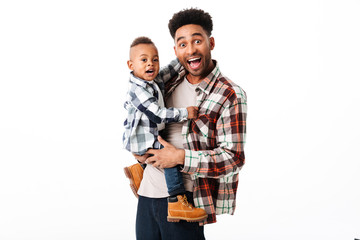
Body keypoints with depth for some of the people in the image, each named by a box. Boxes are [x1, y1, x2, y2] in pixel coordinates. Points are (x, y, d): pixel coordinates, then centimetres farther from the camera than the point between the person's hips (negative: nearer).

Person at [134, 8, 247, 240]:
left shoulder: (230, 96, -12)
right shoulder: (172, 82, 7)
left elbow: (233, 158, -16)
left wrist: (180, 157, -20)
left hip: (182, 197, -6)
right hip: (148, 192, 6)